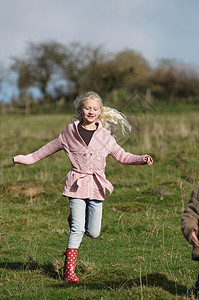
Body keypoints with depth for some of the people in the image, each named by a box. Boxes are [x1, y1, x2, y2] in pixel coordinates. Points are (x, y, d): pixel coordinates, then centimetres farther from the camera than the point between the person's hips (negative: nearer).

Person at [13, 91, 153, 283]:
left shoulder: (104, 135, 7)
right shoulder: (71, 132, 5)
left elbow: (121, 156, 12)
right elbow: (50, 148, 17)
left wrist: (142, 159, -3)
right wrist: (28, 159, 20)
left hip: (96, 185, 2)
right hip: (77, 184, -2)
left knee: (93, 233, 1)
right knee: (77, 230, -11)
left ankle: (75, 219, 35)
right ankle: (69, 271, -5)